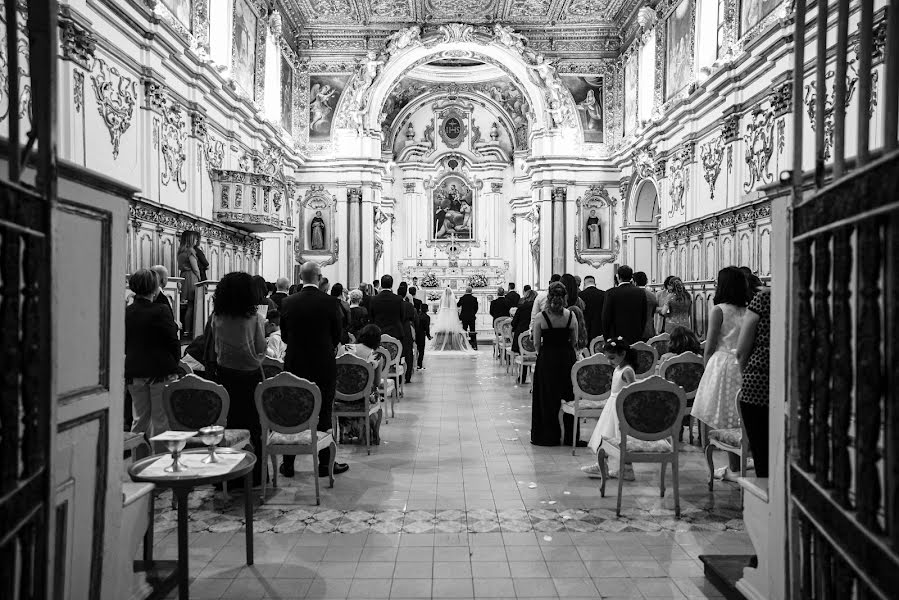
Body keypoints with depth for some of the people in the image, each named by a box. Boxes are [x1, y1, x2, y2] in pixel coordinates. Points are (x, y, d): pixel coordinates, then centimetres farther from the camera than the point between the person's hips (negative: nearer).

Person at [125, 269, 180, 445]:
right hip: (160, 371, -5)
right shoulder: (161, 311, -15)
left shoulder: (126, 312, -1)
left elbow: (124, 345, 7)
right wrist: (174, 366, 2)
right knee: (161, 420, 5)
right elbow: (173, 342, -11)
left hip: (134, 372, 5)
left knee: (139, 419, 15)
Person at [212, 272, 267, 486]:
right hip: (249, 374, -3)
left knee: (228, 422, 10)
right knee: (253, 424, 6)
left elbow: (216, 346, 7)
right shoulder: (255, 317, -13)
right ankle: (254, 474, 12)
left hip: (224, 373, 3)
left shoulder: (217, 317, -4)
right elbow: (261, 348, -7)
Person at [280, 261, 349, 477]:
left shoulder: (288, 303, -3)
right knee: (323, 415, 7)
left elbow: (284, 336, 5)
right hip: (323, 365, -2)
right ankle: (325, 464, 13)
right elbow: (337, 335, -2)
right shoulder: (329, 302, -11)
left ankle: (288, 465, 17)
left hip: (295, 365, 2)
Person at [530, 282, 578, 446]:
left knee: (547, 398, 9)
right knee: (568, 396, 12)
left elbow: (536, 344, -5)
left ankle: (548, 436, 14)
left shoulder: (541, 317, -11)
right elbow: (574, 341, 4)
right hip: (567, 358, 2)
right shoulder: (571, 316, -5)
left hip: (546, 359, -2)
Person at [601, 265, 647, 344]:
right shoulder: (641, 292, 3)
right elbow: (644, 317, 9)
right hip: (636, 337, 4)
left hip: (616, 337, -3)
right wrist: (640, 334, 17)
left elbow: (606, 317, -6)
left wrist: (606, 337, 4)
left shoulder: (611, 293, -8)